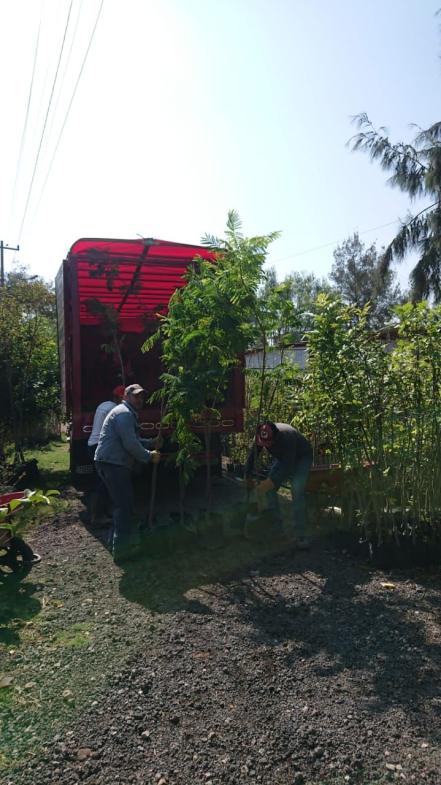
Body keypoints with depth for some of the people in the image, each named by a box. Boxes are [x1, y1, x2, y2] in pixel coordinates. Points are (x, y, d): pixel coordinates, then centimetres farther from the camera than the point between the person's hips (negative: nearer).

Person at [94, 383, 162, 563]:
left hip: (114, 464, 11)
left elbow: (134, 440, 24)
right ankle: (122, 551, -2)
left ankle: (117, 541, 35)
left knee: (123, 505, 21)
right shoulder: (124, 413, -14)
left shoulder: (129, 414, 21)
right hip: (112, 464, -11)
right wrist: (149, 456, -11)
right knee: (125, 507, -7)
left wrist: (152, 443, 12)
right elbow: (130, 444, -21)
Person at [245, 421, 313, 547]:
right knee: (269, 489, -7)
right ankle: (276, 528, 7)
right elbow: (252, 456, -5)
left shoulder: (287, 437, -41)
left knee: (297, 492, -23)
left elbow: (288, 466, -37)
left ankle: (300, 536, -17)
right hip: (282, 458, 6)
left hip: (301, 458, -6)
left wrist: (271, 481, -39)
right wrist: (247, 476, 0)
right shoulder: (261, 436, -22)